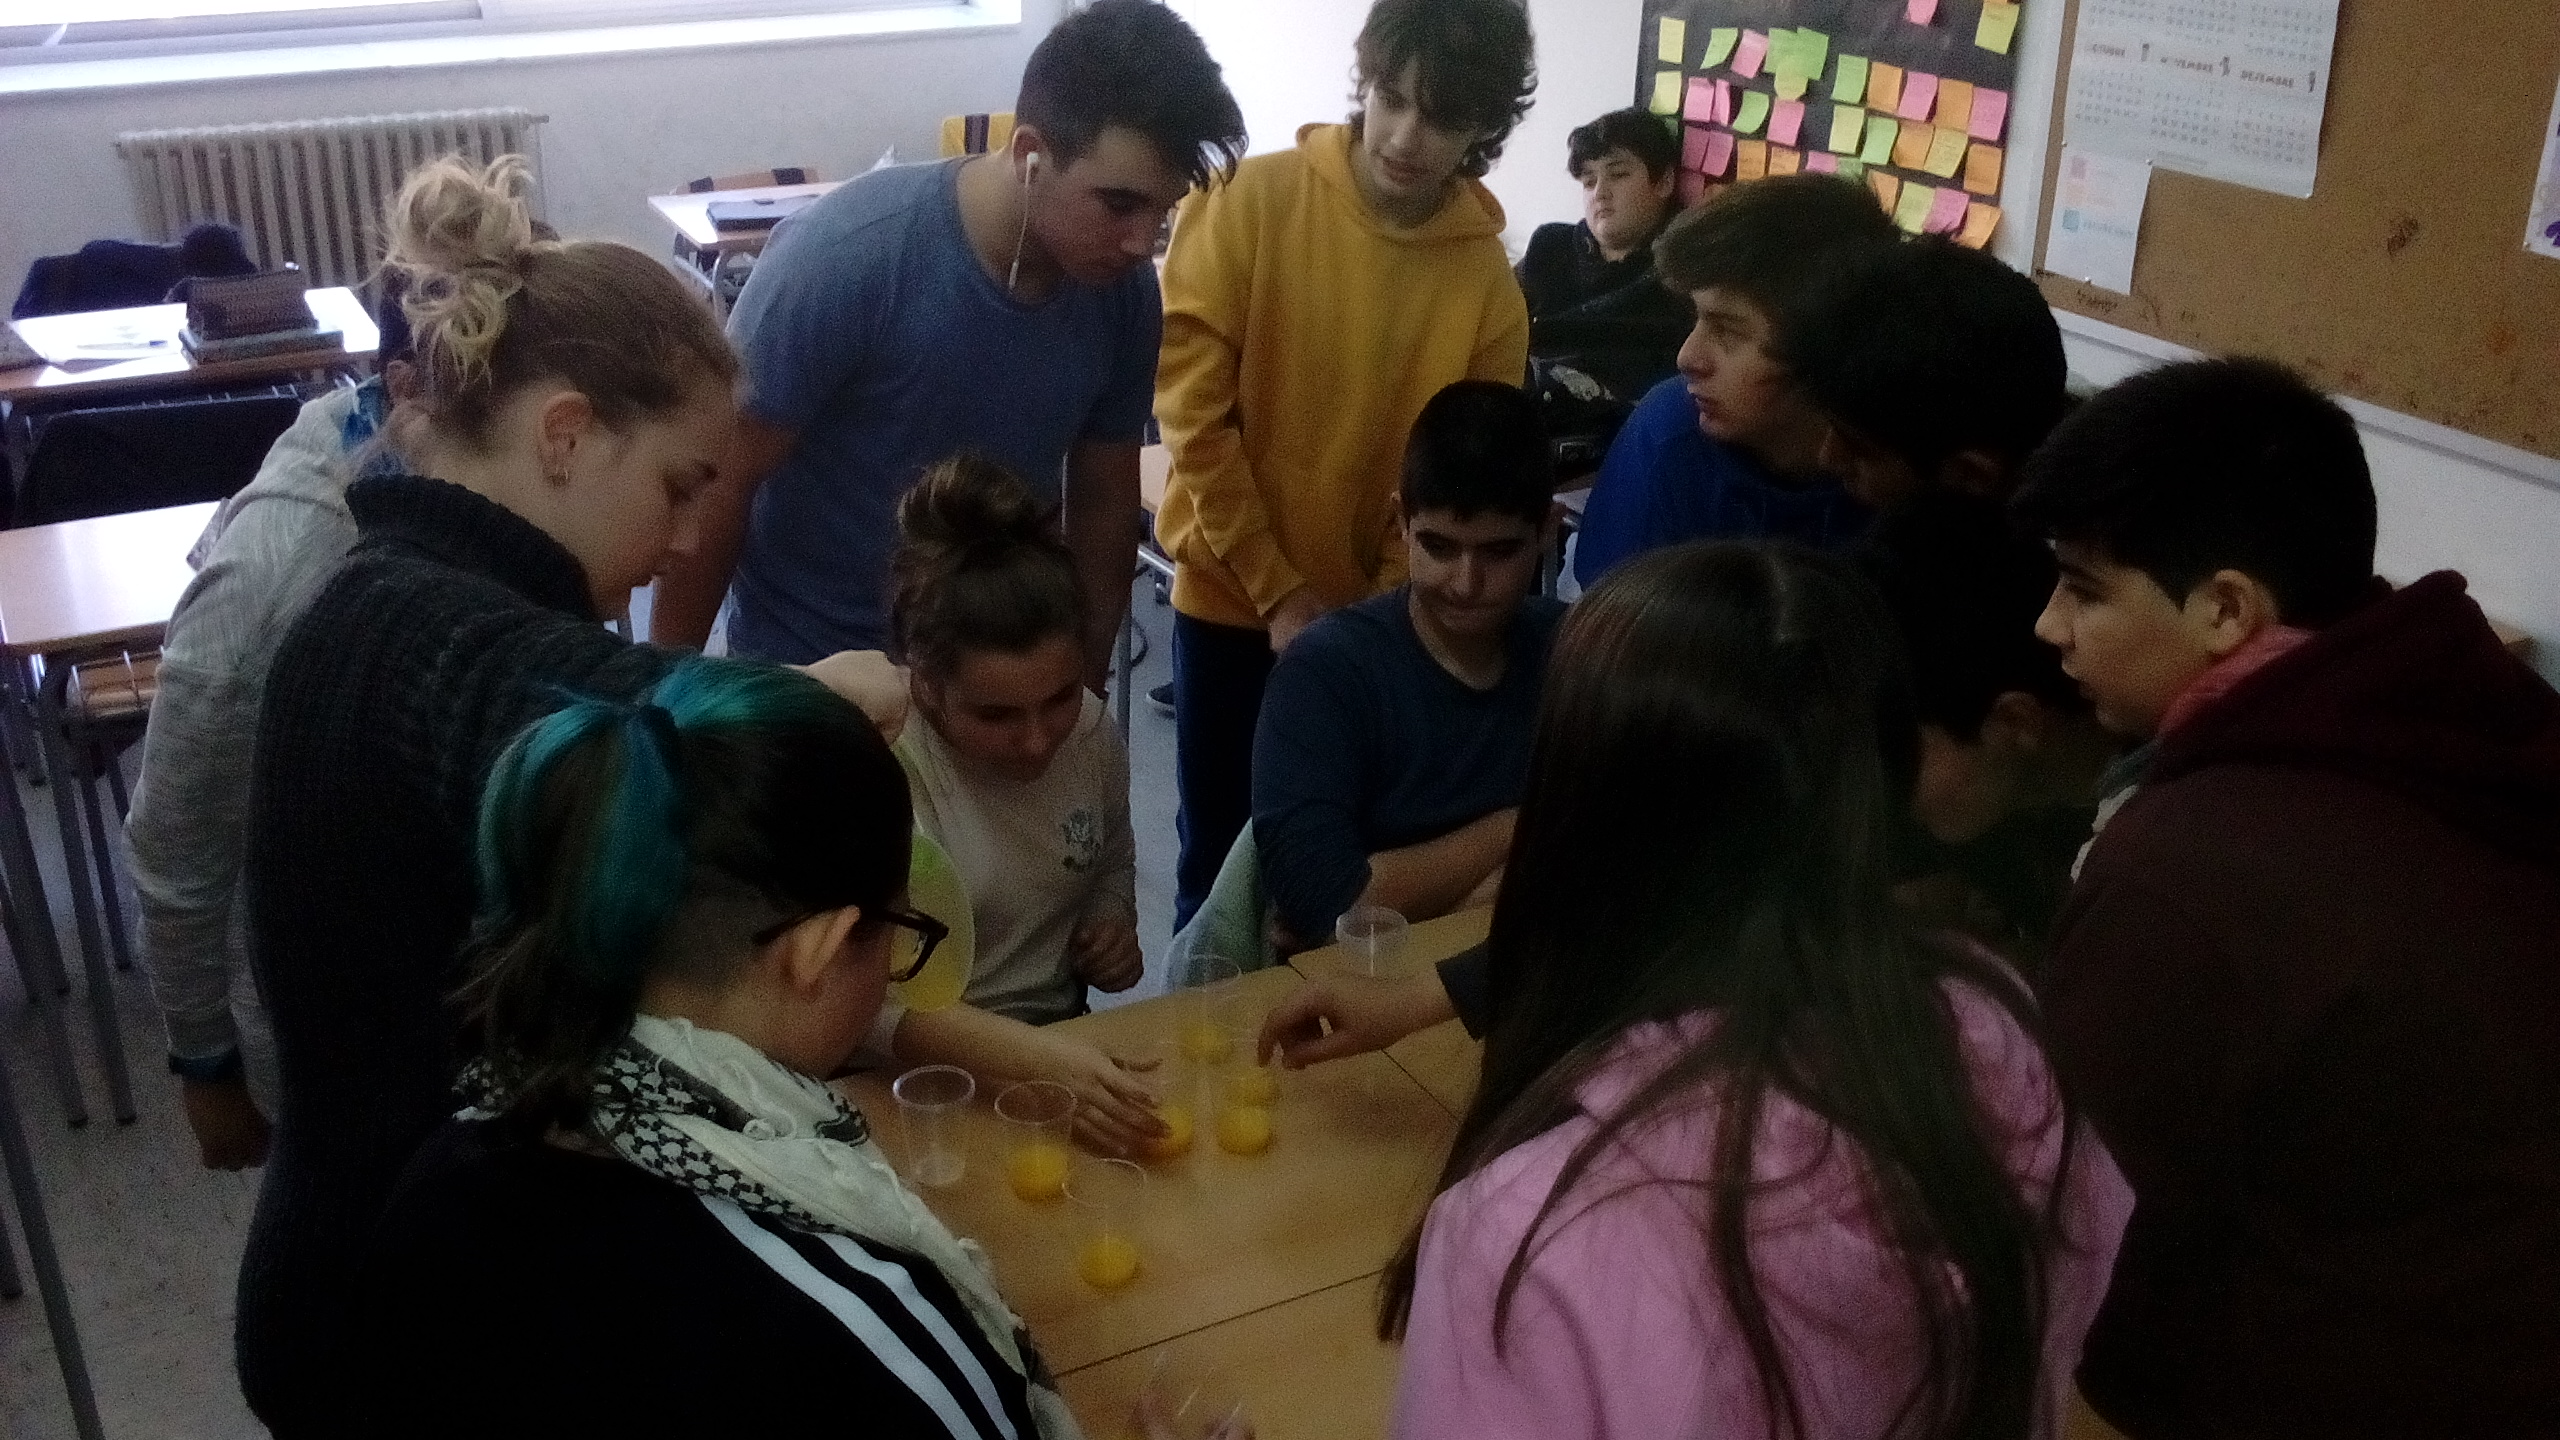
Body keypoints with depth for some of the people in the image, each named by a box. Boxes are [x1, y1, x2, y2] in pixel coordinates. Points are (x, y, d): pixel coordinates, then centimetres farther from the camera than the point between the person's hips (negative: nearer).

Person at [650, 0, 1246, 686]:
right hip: (810, 672, -4)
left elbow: (1104, 502, 1)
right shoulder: (842, 256, -25)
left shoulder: (1123, 293, -12)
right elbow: (719, 491, -17)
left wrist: (1084, 685, 7)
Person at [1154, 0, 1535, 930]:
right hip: (1229, 597, -1)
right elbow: (1190, 406, -12)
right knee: (1219, 854, 9)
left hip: (1373, 621, 2)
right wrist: (1278, 590, -13)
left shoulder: (1489, 284, -6)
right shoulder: (1251, 202, -12)